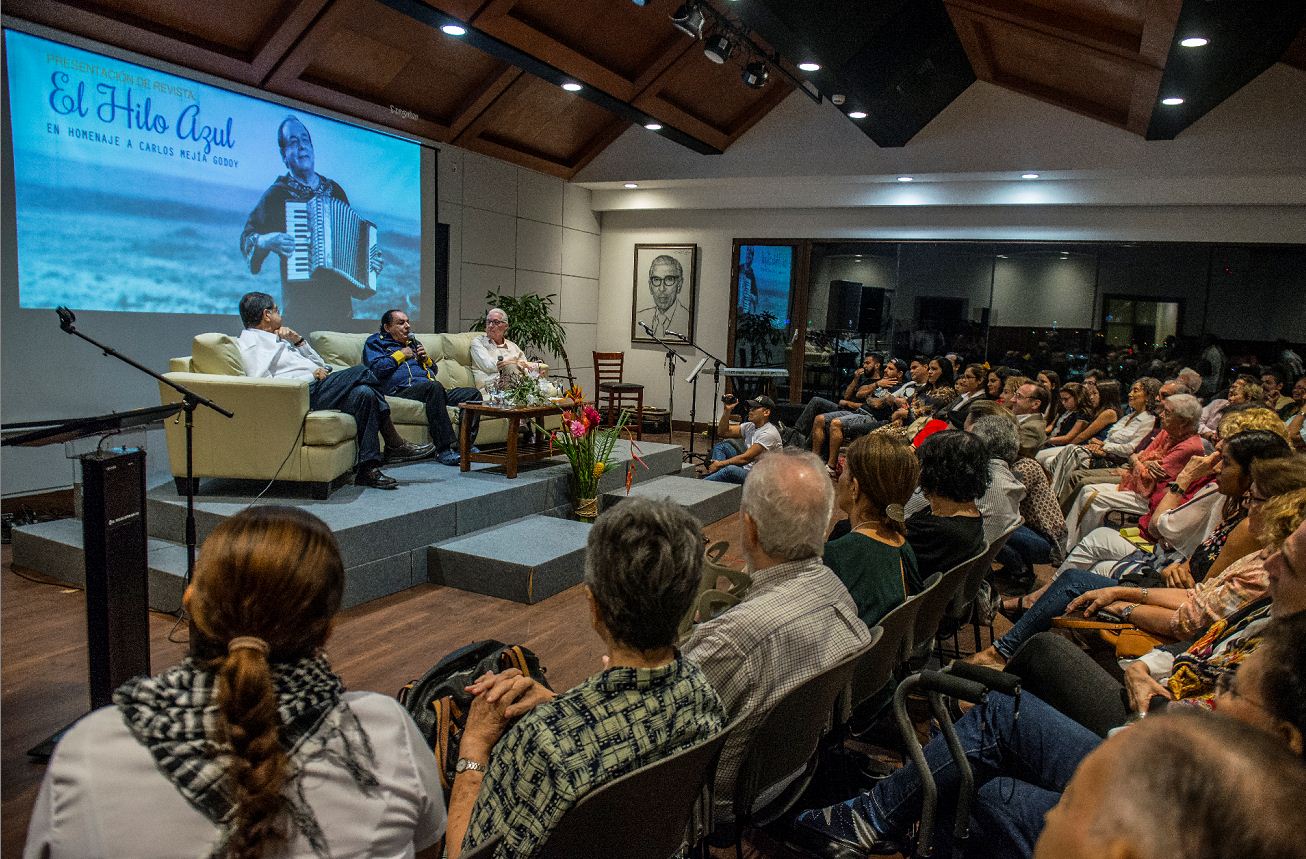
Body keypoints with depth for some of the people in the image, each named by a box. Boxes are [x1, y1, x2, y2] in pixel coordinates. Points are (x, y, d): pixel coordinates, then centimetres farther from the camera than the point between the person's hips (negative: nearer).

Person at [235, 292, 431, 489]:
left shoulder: (276, 338, 29)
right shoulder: (251, 341, 1)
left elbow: (320, 364, 26)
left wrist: (298, 340, 12)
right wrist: (312, 375, -13)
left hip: (316, 387, 9)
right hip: (304, 394, -9)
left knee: (363, 393, -15)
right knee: (361, 373, -18)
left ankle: (368, 469, -16)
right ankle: (396, 446, -13)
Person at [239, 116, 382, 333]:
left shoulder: (334, 190, 14)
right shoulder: (277, 195, 1)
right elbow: (247, 237, 4)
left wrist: (371, 260, 5)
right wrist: (267, 241, -16)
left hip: (340, 298, 4)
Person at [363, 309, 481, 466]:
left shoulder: (412, 342, 34)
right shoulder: (376, 342, 15)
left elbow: (433, 369, 37)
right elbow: (377, 369, -5)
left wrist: (425, 359, 16)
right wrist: (401, 355, 3)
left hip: (431, 389, 7)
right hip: (402, 390, -7)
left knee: (474, 394, -12)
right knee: (434, 386, -40)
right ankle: (444, 449, -45)